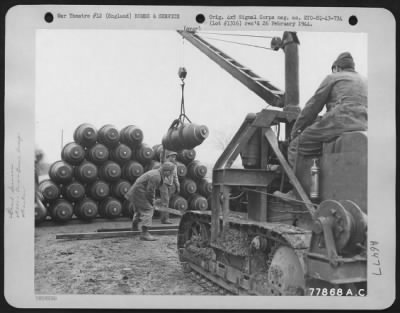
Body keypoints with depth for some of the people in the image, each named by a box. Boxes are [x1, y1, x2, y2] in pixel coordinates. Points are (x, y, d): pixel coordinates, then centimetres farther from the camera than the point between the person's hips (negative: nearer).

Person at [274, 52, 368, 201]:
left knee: (297, 146, 1)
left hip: (338, 122, -8)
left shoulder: (333, 78, 11)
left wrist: (296, 128, 16)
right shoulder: (364, 81, 30)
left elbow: (313, 105, 8)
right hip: (362, 126, 8)